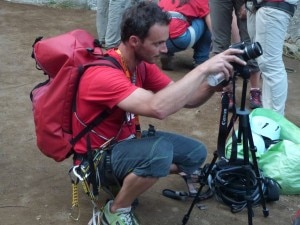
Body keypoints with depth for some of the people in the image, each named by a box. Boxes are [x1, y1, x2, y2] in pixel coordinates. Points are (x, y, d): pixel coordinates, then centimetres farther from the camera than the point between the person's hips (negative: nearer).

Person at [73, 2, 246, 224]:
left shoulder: (143, 63, -5)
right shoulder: (104, 74, -32)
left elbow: (185, 100, -3)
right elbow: (158, 107, -47)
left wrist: (212, 85, -24)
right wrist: (204, 68, -41)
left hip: (127, 140, 8)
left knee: (195, 153, 3)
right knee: (160, 151, -35)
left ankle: (129, 180, 13)